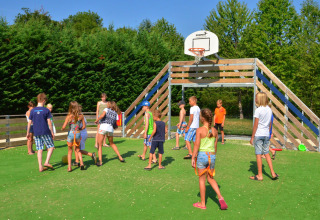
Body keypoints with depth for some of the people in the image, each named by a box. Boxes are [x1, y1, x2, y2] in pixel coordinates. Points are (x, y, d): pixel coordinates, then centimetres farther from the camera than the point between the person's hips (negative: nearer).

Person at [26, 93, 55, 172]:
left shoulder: (32, 110, 4)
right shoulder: (46, 110, -6)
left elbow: (29, 122, 6)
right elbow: (49, 122, -7)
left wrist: (28, 133, 16)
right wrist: (52, 132, 0)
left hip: (36, 133, 4)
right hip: (45, 132, -4)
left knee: (40, 149, 8)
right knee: (51, 146, 9)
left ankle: (40, 167, 8)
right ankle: (47, 162, -5)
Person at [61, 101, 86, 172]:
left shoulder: (69, 116, -12)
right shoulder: (81, 116, -4)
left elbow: (63, 127, -15)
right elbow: (84, 126, 2)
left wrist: (62, 129, 7)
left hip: (70, 134, -2)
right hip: (78, 134, 2)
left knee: (70, 151, 14)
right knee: (78, 150, 22)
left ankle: (69, 167, 10)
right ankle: (81, 163, 5)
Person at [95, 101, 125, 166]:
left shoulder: (106, 109, 9)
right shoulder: (116, 114, 18)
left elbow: (102, 115, -11)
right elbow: (115, 125, 15)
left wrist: (96, 120, -1)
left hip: (103, 127, -4)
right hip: (110, 129, 4)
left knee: (99, 145, 3)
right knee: (112, 143, 25)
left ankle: (100, 161, -7)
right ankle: (120, 158, 23)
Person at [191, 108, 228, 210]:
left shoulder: (200, 130, -10)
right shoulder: (215, 131, 5)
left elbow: (197, 145, -12)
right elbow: (215, 146, 12)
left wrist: (193, 157, -7)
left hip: (202, 155, -5)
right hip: (212, 156, 5)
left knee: (202, 179, 8)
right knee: (210, 178, 20)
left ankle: (202, 203, 18)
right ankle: (220, 197, 5)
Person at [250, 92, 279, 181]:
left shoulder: (258, 110, -13)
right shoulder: (269, 109, 6)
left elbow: (255, 125, -12)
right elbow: (270, 123, 12)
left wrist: (252, 137, -6)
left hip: (258, 135, -6)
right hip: (266, 134, 6)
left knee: (258, 154, 1)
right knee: (266, 153, 16)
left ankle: (259, 175, 8)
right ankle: (273, 173, 16)